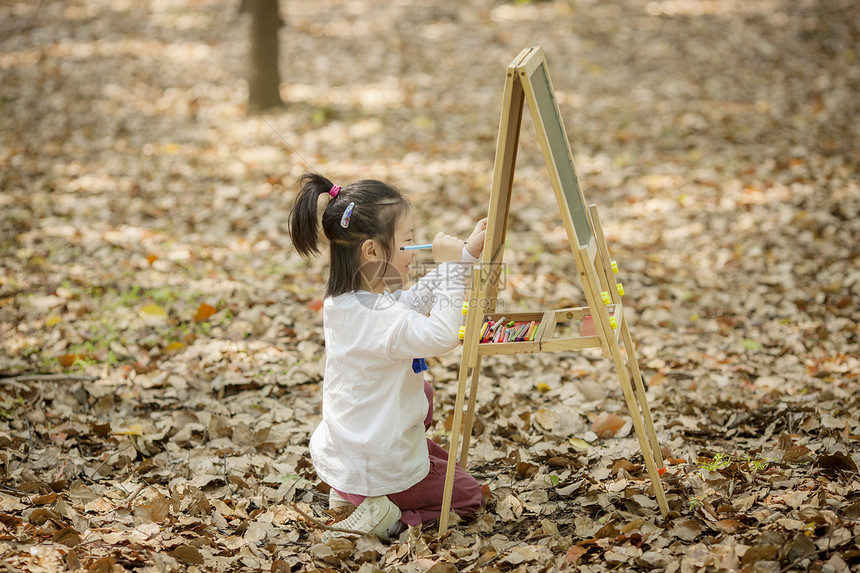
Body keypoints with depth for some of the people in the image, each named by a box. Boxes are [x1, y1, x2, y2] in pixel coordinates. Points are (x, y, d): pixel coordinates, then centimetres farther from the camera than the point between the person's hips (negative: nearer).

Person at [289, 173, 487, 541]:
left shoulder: (340, 302, -2)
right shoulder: (380, 318, -30)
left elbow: (413, 301, 10)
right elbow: (442, 336, -43)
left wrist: (463, 255, 3)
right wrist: (452, 266, -32)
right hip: (385, 469, -8)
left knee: (421, 390, 33)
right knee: (467, 493, 18)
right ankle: (383, 515, -6)